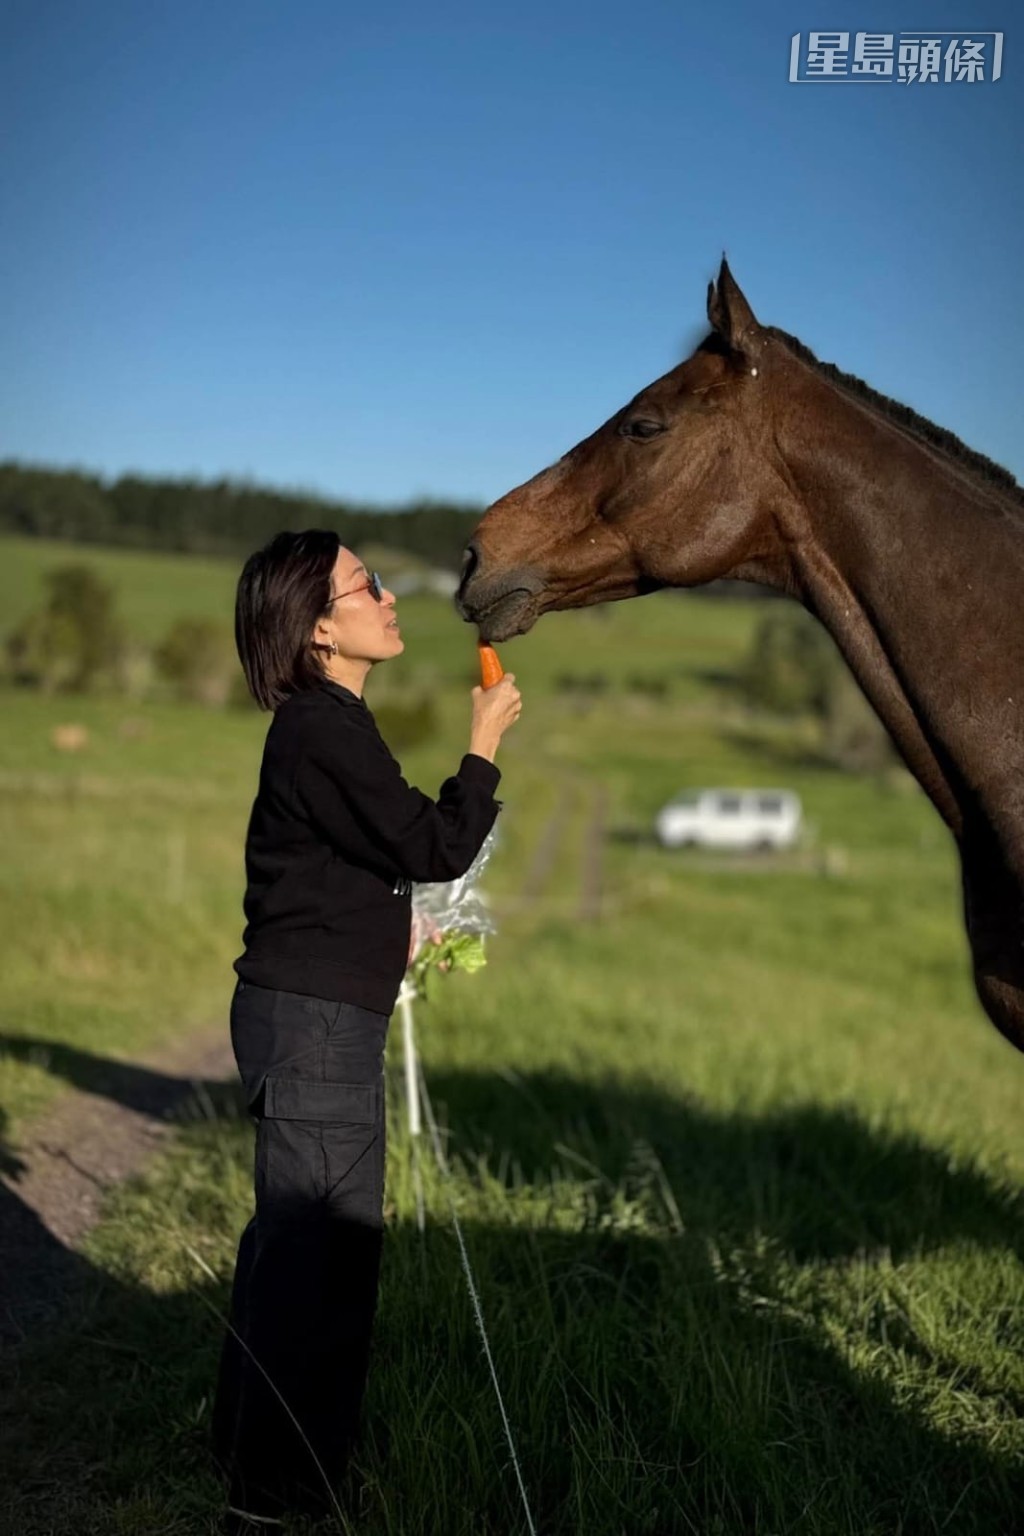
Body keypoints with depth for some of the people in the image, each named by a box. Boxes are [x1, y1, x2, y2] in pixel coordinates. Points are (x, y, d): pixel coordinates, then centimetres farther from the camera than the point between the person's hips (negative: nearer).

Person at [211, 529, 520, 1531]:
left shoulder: (323, 726, 14)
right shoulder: (323, 733, -19)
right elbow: (438, 847, -18)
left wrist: (398, 938, 19)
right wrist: (483, 747, -6)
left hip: (310, 1014, 11)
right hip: (316, 1022, -11)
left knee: (291, 1238, 21)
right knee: (325, 1250, -3)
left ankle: (248, 1448, 37)